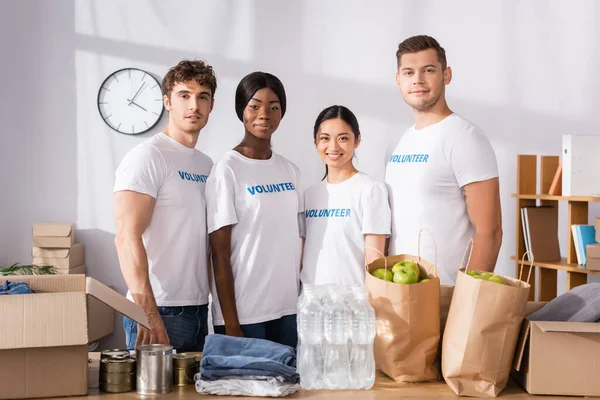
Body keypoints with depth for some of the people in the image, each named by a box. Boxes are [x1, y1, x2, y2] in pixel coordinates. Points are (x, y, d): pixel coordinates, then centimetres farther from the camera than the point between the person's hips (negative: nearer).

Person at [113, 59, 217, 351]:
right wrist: (149, 313, -23)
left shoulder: (206, 164, 13)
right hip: (160, 311, -7)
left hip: (199, 311, 7)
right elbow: (127, 237, -18)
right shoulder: (147, 157, -10)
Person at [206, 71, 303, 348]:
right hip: (244, 315, -5)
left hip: (287, 310, 5)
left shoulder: (289, 170, 8)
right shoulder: (227, 169, -8)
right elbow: (220, 253, -10)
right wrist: (231, 324, -12)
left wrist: (304, 302, 7)